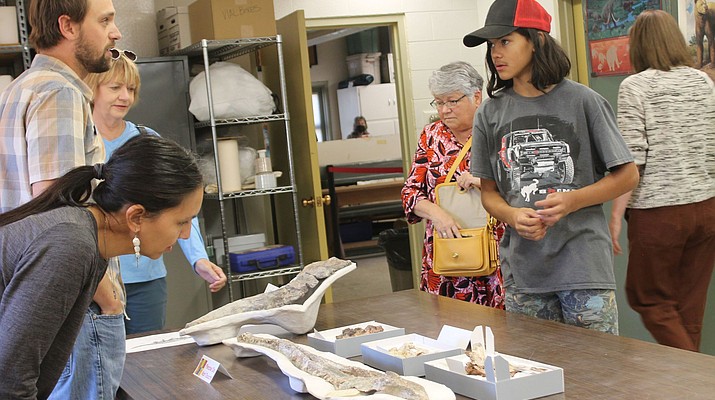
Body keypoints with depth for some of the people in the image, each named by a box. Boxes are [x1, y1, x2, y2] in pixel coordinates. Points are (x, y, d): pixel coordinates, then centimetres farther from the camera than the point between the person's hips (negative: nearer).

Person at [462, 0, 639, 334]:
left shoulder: (582, 101, -2)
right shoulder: (490, 113, 6)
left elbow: (627, 175, 2)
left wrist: (573, 200, -14)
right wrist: (513, 217, -10)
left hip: (583, 265, -3)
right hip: (522, 270, 3)